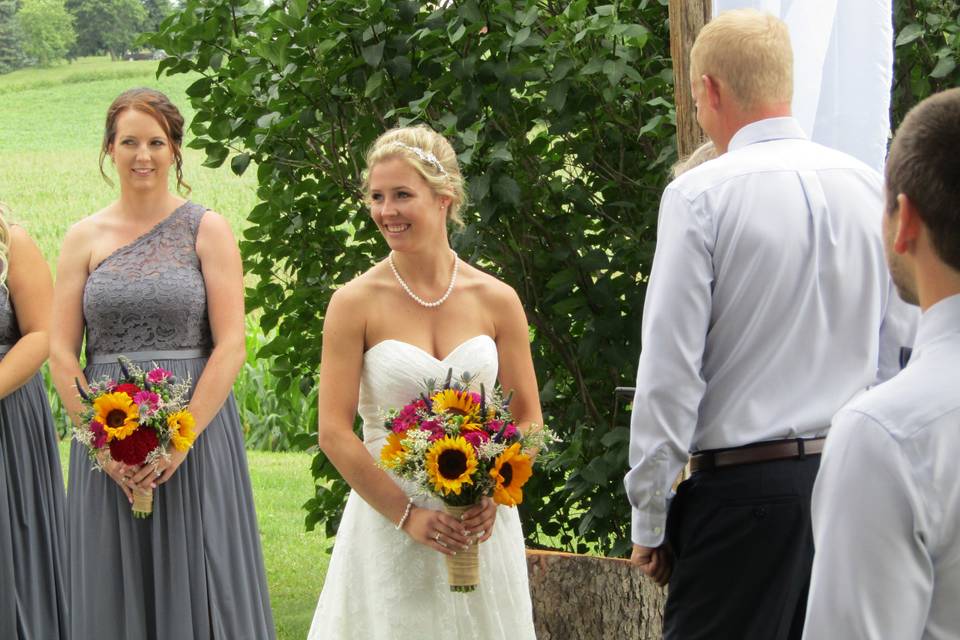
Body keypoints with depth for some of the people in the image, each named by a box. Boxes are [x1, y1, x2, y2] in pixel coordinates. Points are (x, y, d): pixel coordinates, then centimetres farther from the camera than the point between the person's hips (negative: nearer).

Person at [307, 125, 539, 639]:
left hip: (483, 526, 2)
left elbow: (528, 419, 7)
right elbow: (334, 432, -7)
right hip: (387, 525, -2)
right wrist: (408, 515, -14)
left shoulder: (496, 300, 2)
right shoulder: (355, 302, -4)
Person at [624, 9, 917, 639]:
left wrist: (649, 516, -3)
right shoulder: (870, 187, 6)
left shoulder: (699, 196, -9)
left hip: (745, 489, -5)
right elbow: (902, 347, 10)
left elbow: (669, 368, -10)